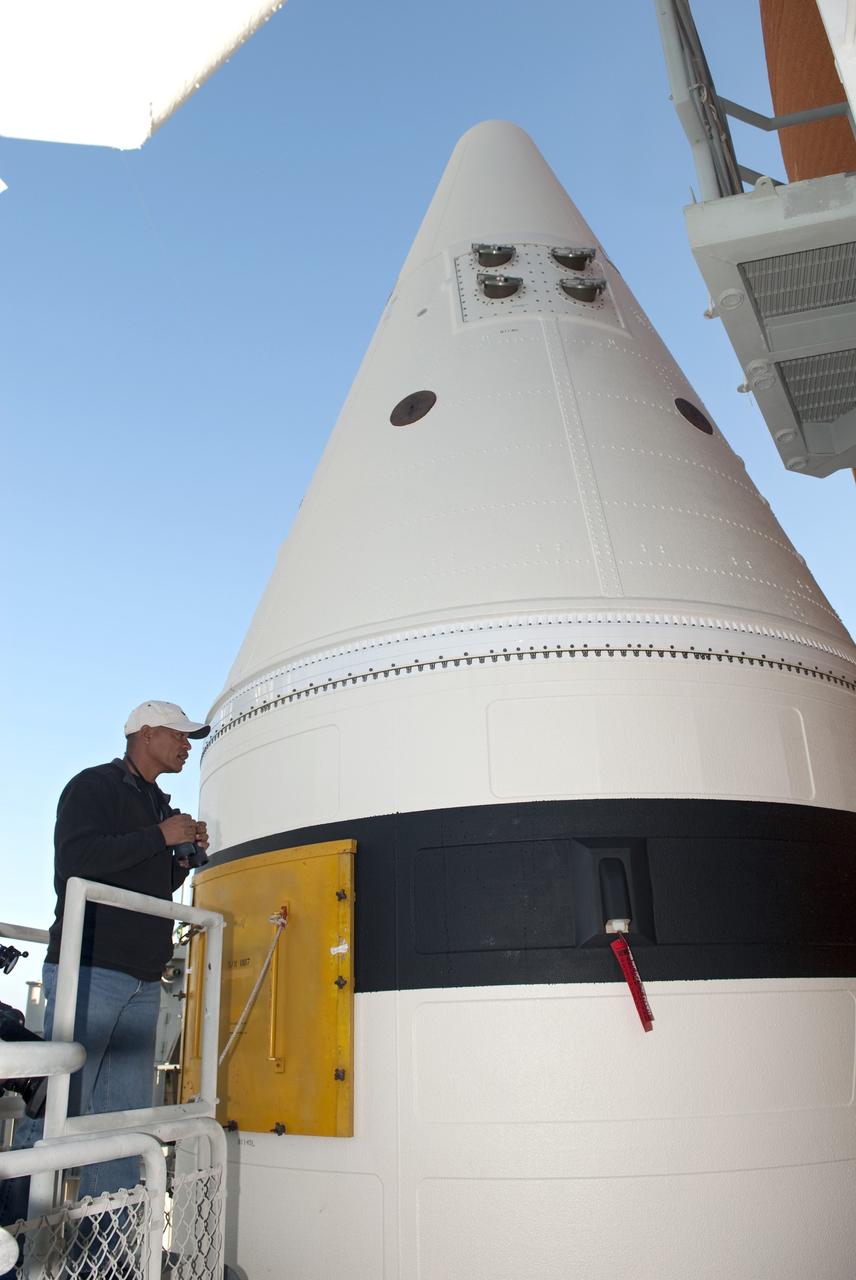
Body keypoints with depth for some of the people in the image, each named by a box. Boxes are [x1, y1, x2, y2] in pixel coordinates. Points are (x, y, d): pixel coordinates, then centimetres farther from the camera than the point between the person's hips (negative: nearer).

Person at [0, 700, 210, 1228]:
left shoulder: (157, 805, 21)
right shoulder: (94, 786, -1)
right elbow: (74, 860, -17)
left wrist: (187, 856, 8)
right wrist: (160, 837, -13)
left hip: (143, 981, 8)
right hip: (90, 967, -7)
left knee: (125, 1114, 5)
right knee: (58, 1106, -7)